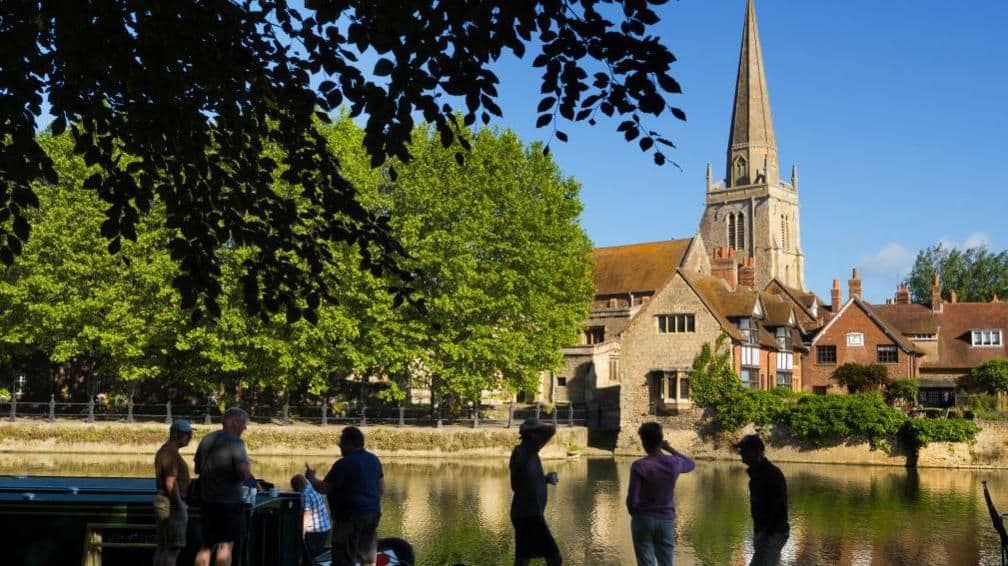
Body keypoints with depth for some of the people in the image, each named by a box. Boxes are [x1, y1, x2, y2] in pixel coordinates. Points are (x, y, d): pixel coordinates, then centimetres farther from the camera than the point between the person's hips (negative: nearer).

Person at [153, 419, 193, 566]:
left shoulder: (164, 450, 15)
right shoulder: (171, 453, -17)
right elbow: (171, 483, -24)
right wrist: (180, 508, -20)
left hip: (162, 501, 10)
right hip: (171, 504, -10)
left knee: (162, 548, 12)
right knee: (173, 547, -8)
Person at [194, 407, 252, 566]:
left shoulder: (206, 440, 9)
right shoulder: (235, 442, -15)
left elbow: (198, 468, 18)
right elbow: (243, 472, -24)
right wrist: (247, 474, -3)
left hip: (207, 499, 7)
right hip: (228, 501, -7)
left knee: (207, 544, 15)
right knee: (226, 545, 0)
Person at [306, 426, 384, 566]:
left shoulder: (343, 464, -16)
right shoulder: (374, 460, 9)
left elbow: (323, 488, -12)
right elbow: (381, 489, 15)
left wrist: (311, 477, 7)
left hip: (350, 517, -8)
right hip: (372, 514, 8)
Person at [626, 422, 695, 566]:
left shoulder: (639, 466, -15)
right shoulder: (674, 463, -4)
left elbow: (632, 501, -15)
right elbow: (691, 464, 21)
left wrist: (634, 513, 5)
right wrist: (670, 449, 19)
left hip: (643, 519, -3)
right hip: (667, 520, 3)